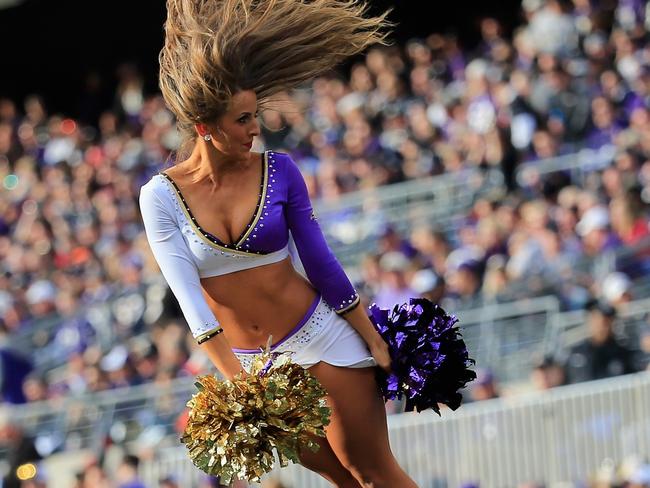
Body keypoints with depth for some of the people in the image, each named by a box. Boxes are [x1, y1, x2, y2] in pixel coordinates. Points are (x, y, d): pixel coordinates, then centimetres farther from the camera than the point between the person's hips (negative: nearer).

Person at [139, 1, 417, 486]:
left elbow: (320, 262, 0)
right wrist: (238, 383, -25)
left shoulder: (278, 171, -7)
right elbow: (188, 296, -16)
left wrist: (373, 342, 2)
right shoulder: (161, 196, -10)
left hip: (320, 338, -1)